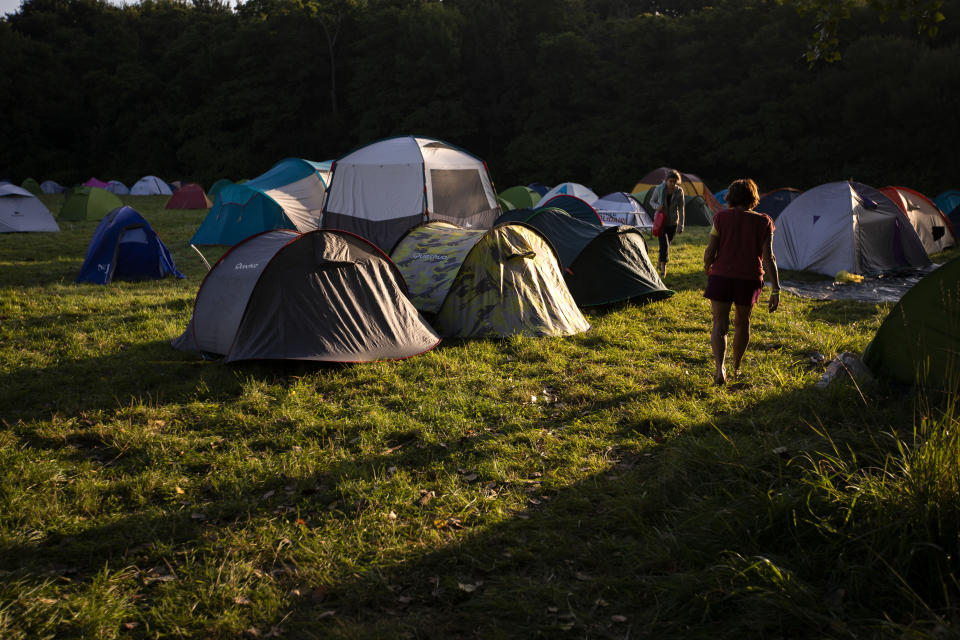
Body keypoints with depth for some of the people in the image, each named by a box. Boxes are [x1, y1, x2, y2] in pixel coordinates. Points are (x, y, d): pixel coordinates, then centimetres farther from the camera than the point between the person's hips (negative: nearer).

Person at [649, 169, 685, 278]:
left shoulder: (679, 191, -11)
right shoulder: (659, 189, -13)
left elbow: (681, 209, -6)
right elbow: (652, 201, 3)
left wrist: (680, 226, -8)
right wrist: (657, 206, -21)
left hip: (672, 222, 2)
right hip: (660, 221, -2)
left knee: (667, 244, 13)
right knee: (664, 244, -16)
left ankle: (659, 262, 38)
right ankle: (663, 267, -6)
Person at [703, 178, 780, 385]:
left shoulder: (721, 217, -5)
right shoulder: (763, 222, -3)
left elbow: (710, 251, -5)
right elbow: (768, 258, -7)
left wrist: (707, 271, 15)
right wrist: (776, 290, -4)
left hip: (721, 276, -1)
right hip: (749, 280, 1)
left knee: (720, 325, 3)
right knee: (742, 323, 21)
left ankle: (720, 367, -19)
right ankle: (736, 367, 35)